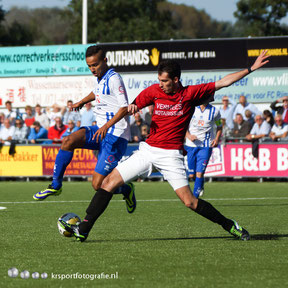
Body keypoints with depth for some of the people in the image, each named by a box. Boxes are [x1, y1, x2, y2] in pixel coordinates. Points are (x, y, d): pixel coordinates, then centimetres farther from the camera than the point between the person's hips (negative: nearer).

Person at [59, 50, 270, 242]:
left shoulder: (191, 94, -5)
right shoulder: (154, 91, 3)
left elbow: (223, 82, -1)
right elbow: (135, 106, 13)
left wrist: (251, 69, -3)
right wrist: (132, 107, -12)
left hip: (171, 154, -4)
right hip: (148, 150, 4)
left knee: (189, 201, -13)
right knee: (109, 182, -5)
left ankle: (230, 226, 5)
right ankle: (83, 230, -4)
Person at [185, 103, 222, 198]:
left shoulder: (214, 111, 2)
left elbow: (219, 127, 15)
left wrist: (217, 139, -3)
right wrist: (188, 135, -10)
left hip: (206, 146, -2)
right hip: (191, 145, 2)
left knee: (199, 174, -13)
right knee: (191, 175, 5)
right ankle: (200, 186, 38)